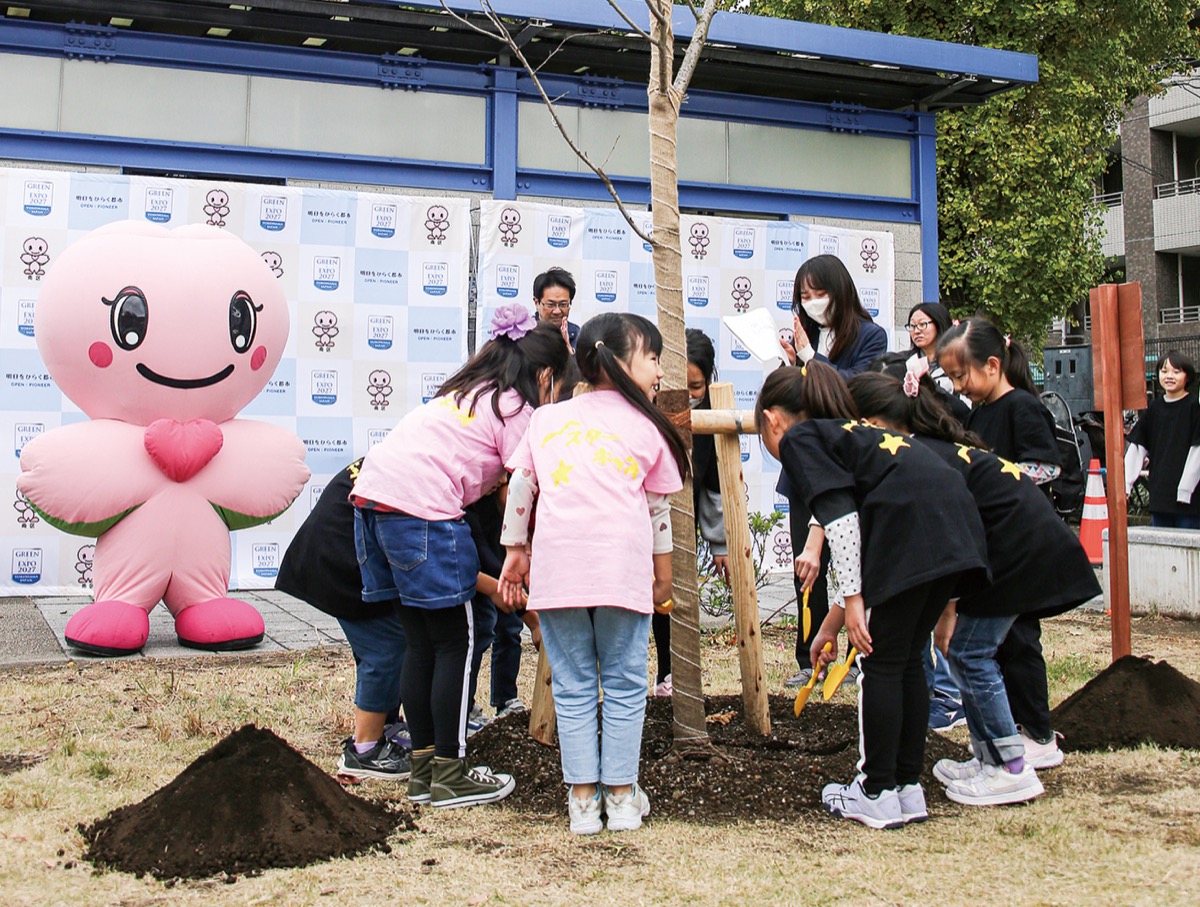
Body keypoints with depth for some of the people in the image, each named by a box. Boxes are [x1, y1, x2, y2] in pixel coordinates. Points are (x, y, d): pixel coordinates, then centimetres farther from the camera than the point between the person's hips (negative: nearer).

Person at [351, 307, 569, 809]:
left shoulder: (465, 390, 27)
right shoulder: (518, 410, 2)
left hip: (370, 495, 8)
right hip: (421, 509, -8)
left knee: (421, 643, 15)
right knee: (453, 643, 4)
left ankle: (424, 768, 22)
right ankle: (450, 776, 10)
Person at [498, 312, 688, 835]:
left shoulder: (546, 419, 18)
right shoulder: (646, 428, 12)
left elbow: (520, 487, 14)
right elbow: (659, 508, 16)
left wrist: (515, 550, 23)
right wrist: (663, 572, 26)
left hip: (556, 566, 2)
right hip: (623, 566, -2)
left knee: (572, 687, 10)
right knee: (624, 684, 11)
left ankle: (582, 799, 13)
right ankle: (621, 796, 16)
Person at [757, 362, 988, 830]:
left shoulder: (799, 440, 10)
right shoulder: (848, 432, 34)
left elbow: (840, 516, -8)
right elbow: (861, 545, 37)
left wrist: (852, 601, -9)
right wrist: (831, 626, 41)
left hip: (911, 523, -8)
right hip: (956, 523, 8)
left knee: (881, 663, 4)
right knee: (906, 658, 17)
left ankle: (878, 795, 12)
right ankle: (909, 787, 23)